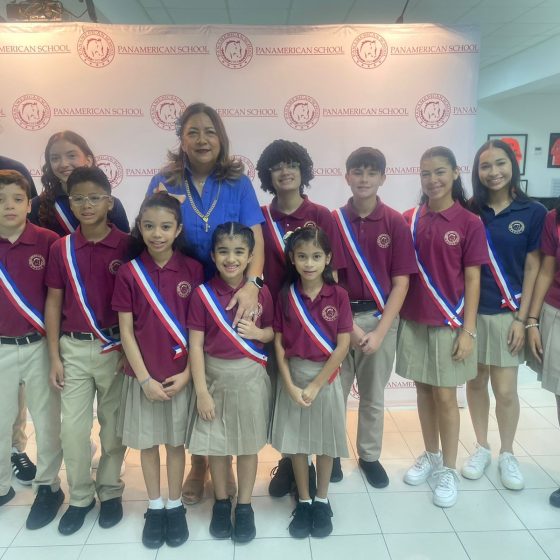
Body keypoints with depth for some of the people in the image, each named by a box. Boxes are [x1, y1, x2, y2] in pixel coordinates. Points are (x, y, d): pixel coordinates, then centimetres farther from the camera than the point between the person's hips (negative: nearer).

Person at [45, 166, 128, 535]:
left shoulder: (127, 245, -6)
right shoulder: (61, 248, 1)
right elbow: (53, 304, 5)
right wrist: (54, 357, 2)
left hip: (115, 348, -2)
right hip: (74, 349, 2)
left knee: (113, 423, 10)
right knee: (73, 426, 7)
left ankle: (110, 492, 29)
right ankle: (80, 497, 26)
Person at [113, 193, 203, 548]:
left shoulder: (193, 270, -7)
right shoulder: (129, 272, -6)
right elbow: (126, 331, -5)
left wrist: (187, 373, -8)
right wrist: (145, 378, -9)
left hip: (181, 375, 0)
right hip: (143, 375, 1)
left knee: (176, 441, 13)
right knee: (147, 442, 14)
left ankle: (176, 507, 31)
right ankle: (155, 508, 32)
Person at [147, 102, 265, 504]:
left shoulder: (239, 184, -1)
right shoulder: (163, 183, 1)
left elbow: (255, 238, -12)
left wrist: (251, 283, -26)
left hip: (230, 298, 0)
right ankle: (198, 464, 32)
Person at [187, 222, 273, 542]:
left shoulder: (261, 292, -5)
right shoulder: (203, 294, -8)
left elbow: (273, 332, 8)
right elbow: (195, 345, -7)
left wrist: (258, 332, -15)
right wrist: (201, 391, -10)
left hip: (250, 376, 0)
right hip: (215, 375, 0)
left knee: (248, 444, 11)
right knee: (216, 443, 12)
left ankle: (245, 506, 30)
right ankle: (221, 503, 34)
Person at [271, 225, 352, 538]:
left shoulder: (338, 295, -9)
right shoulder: (286, 295, -4)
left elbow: (342, 346, -10)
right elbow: (279, 343, -3)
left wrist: (316, 385, -12)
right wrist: (290, 385, -11)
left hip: (326, 377, -1)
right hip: (293, 376, 1)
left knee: (325, 440, 11)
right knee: (296, 441, 10)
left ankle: (322, 501, 31)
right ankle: (304, 502, 29)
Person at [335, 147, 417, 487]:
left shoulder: (396, 223, -4)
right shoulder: (333, 221, -3)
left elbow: (401, 283, -5)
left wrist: (380, 331, -11)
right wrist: (349, 324, -10)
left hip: (381, 318, 0)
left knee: (374, 396, 14)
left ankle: (370, 455, 34)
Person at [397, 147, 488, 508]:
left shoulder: (469, 223, -7)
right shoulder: (409, 220, 2)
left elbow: (472, 280, -6)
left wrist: (468, 330, -9)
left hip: (449, 323, -3)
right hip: (413, 321, 3)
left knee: (445, 396, 5)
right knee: (424, 391, 14)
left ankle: (449, 470, 22)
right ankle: (431, 456, 33)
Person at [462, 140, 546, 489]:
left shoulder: (533, 212, -2)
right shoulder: (469, 212, 1)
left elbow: (533, 269, -2)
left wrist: (522, 318, -5)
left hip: (507, 312, -1)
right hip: (471, 311, 2)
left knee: (506, 391, 2)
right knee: (476, 383, 11)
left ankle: (508, 454, 25)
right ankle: (482, 448, 30)